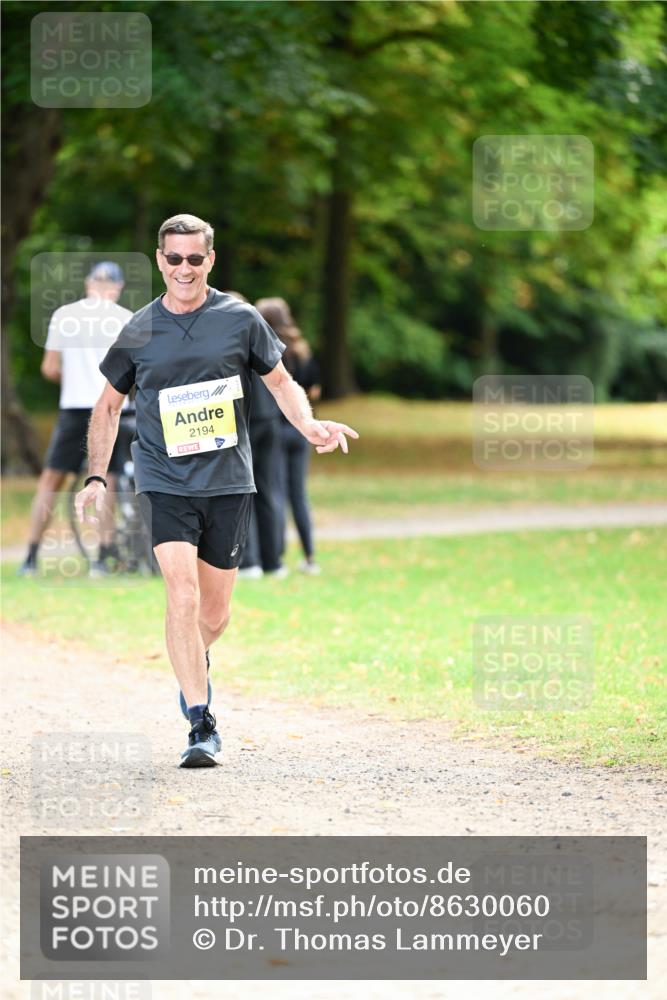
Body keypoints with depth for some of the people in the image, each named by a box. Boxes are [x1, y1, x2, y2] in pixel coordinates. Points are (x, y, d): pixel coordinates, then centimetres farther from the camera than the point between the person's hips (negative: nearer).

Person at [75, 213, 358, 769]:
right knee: (183, 598, -18)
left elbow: (280, 381, 11)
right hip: (164, 483, -1)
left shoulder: (240, 320, 1)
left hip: (228, 482, 1)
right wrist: (97, 477, 7)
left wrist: (309, 425, -8)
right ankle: (202, 727, -14)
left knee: (215, 613, 8)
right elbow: (109, 405, 14)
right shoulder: (138, 332, 2)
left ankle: (193, 669, 42)